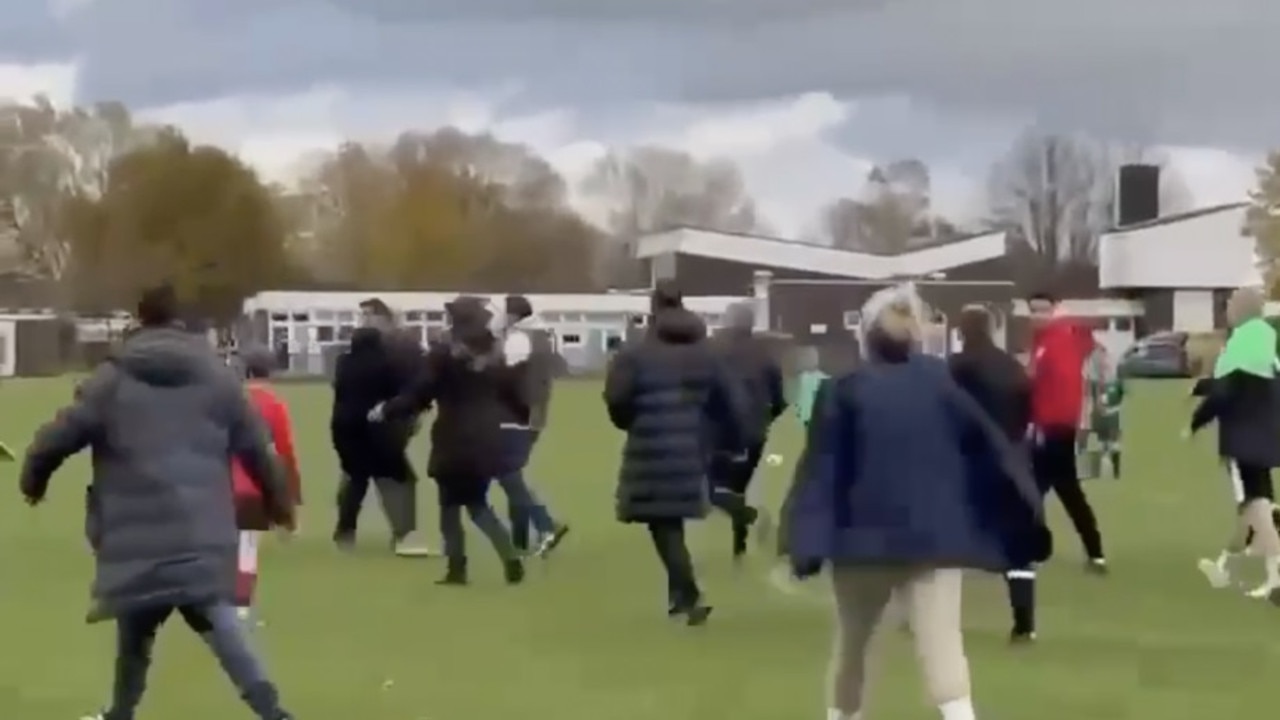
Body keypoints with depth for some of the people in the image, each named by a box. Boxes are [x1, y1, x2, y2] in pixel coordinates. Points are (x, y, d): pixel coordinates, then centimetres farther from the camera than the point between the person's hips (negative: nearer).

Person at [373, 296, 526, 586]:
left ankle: (457, 568, 5)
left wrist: (386, 411, 1)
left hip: (453, 445, -5)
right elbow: (516, 397, 10)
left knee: (450, 507, 7)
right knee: (478, 505, 16)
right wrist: (522, 419, 31)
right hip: (485, 444, 5)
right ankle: (512, 559, 1)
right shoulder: (496, 356, 7)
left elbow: (418, 396, -11)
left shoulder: (442, 356, -9)